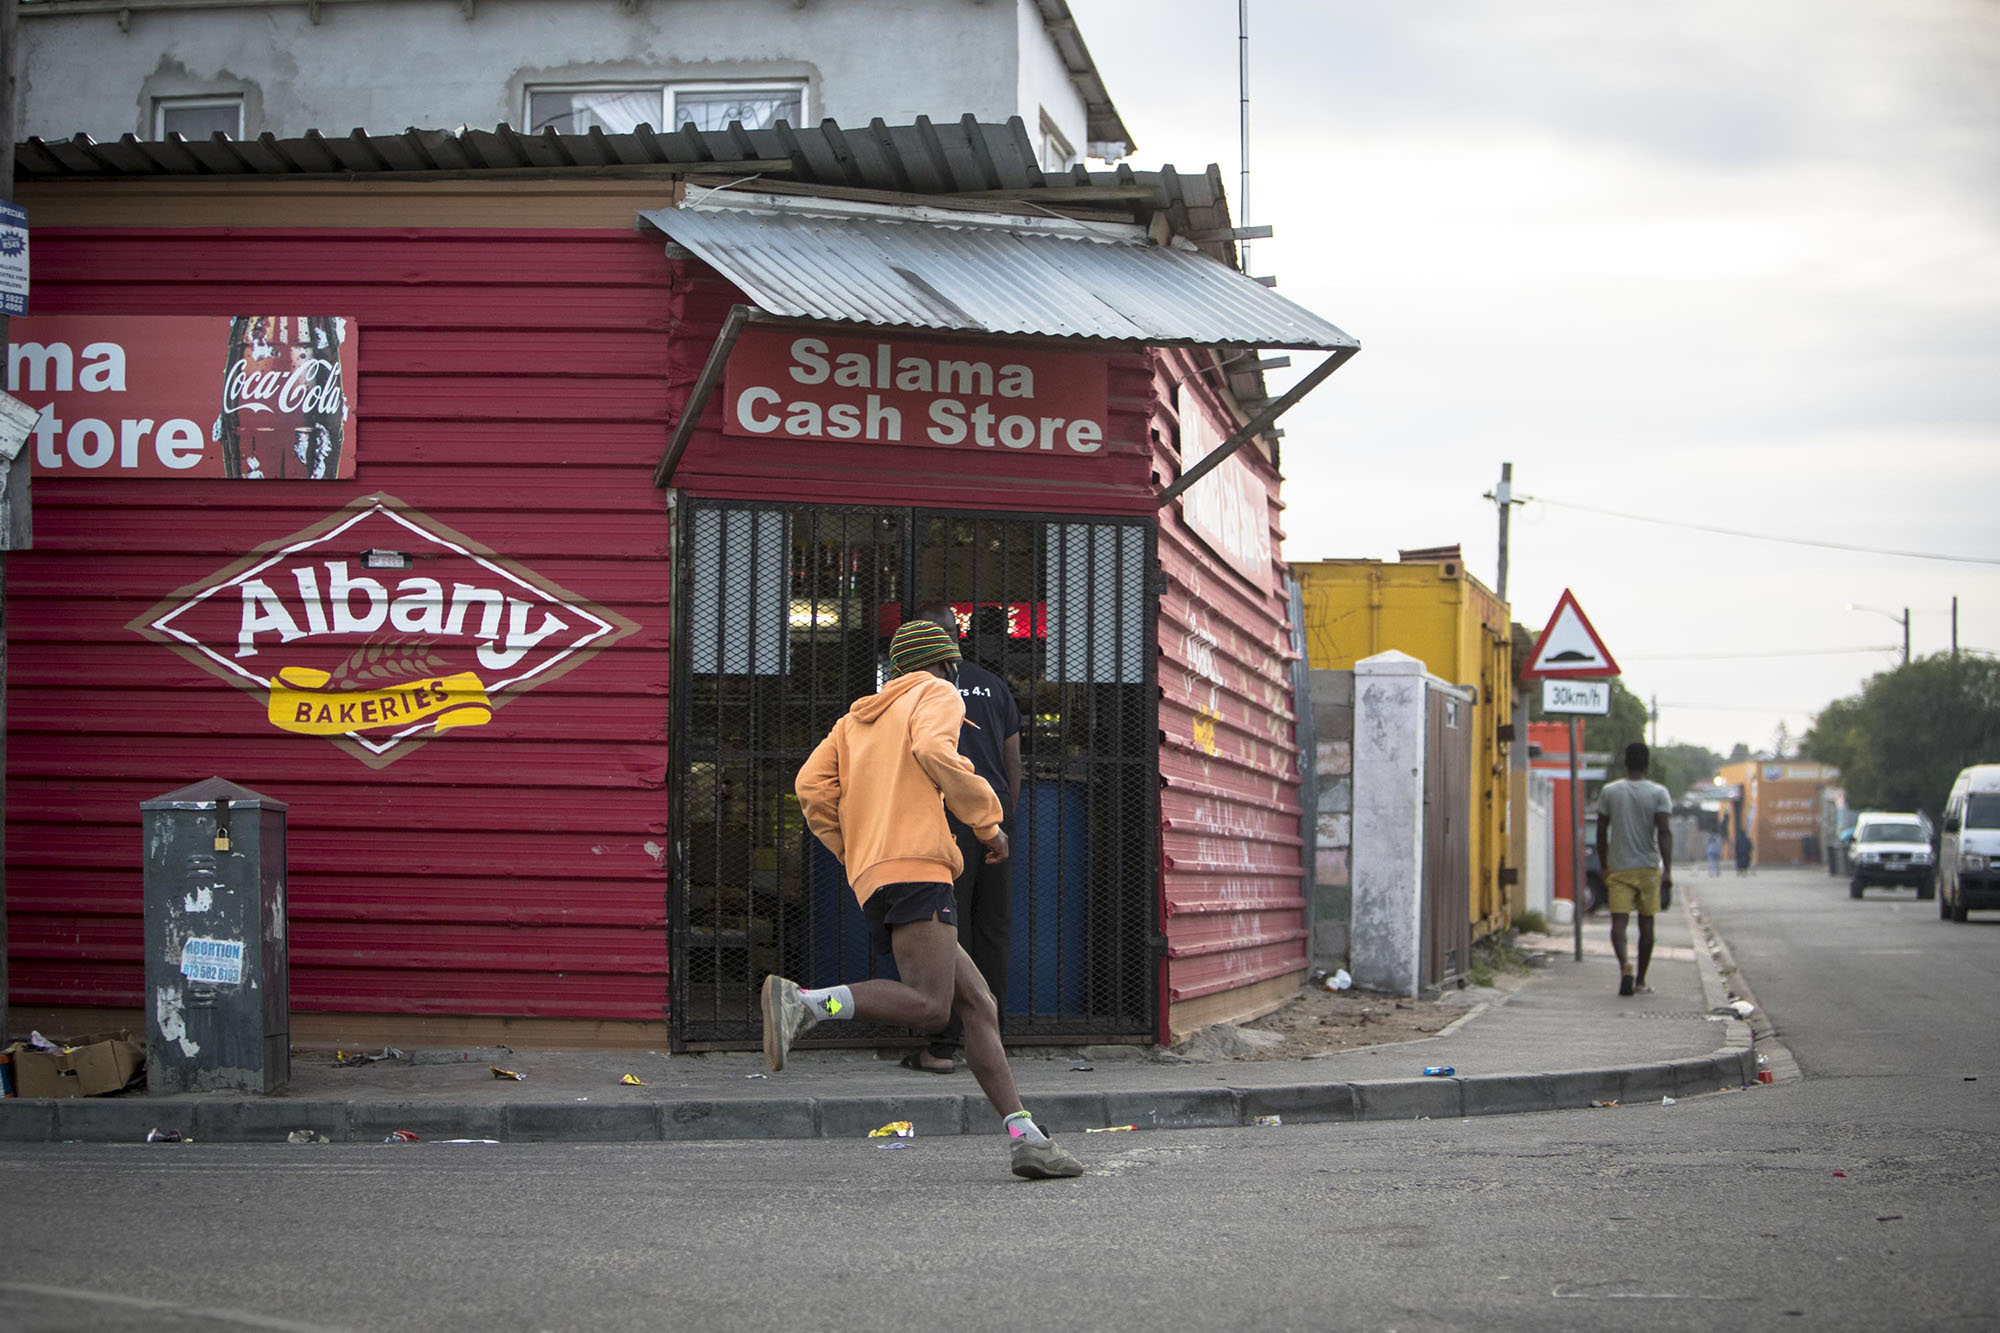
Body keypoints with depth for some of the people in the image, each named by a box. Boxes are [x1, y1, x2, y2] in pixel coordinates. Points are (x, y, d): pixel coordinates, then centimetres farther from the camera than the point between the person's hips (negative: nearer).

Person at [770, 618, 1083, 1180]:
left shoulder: (857, 719, 30)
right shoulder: (937, 696, 10)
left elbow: (812, 787, 15)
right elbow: (934, 752, -13)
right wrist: (987, 821, -4)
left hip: (873, 882, 9)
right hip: (915, 866, -9)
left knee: (979, 1005, 4)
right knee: (929, 1004, -22)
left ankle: (1025, 1136, -6)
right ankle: (803, 1002, -33)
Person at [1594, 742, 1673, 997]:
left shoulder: (1609, 792, 1)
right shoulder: (1658, 793, -3)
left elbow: (1601, 833, 4)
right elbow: (1664, 832, -12)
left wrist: (1604, 868, 14)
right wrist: (1667, 870, -13)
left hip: (1618, 868, 0)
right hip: (1648, 867, 0)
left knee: (1619, 920, -5)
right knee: (1646, 923, 10)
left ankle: (1624, 964, -32)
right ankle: (1640, 981, 14)